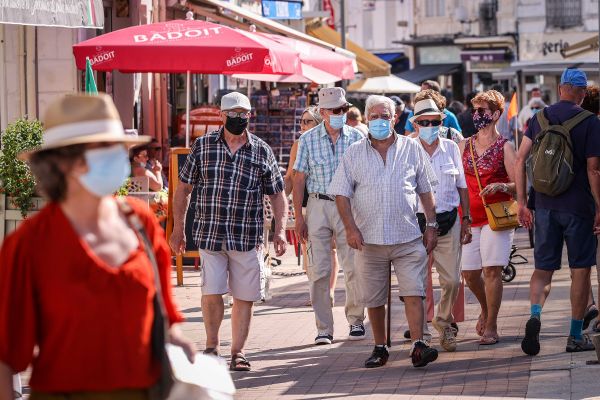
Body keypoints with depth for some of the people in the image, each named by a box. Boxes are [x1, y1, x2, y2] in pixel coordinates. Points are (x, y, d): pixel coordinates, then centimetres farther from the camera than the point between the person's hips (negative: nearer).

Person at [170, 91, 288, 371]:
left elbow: (277, 194, 11)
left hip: (247, 238, 1)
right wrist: (178, 229, 7)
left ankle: (238, 351, 14)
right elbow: (183, 187, 10)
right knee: (211, 293, -7)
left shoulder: (262, 152, 6)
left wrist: (280, 230, 0)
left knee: (244, 296, 3)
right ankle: (211, 345, 13)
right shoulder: (202, 146, 5)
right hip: (209, 234, -1)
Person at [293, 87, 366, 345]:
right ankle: (323, 329, 6)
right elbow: (299, 179, 4)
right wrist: (299, 217, 0)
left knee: (354, 267, -2)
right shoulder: (308, 139, 2)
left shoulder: (356, 138, 3)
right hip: (318, 205, 0)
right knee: (319, 270, -1)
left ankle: (355, 320, 16)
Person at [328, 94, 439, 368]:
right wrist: (351, 228, -9)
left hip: (408, 237, -1)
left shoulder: (411, 149, 8)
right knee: (374, 299, 7)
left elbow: (425, 190, 13)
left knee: (413, 293, -11)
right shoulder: (355, 153, 6)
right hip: (369, 238, 1)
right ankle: (380, 348, 18)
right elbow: (341, 194, 3)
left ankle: (418, 346, -15)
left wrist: (431, 225, 8)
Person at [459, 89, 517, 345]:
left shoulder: (504, 147, -2)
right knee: (469, 272, 3)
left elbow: (518, 185, -3)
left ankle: (491, 327, -5)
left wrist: (500, 186, -23)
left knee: (492, 270, -11)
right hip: (469, 217, 4)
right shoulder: (464, 145, 12)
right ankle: (486, 309, 32)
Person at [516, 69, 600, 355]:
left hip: (545, 205, 3)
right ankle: (576, 336, 9)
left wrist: (521, 202, 6)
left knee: (543, 268, 10)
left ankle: (535, 314, -16)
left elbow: (520, 159, 1)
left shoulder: (540, 117, 5)